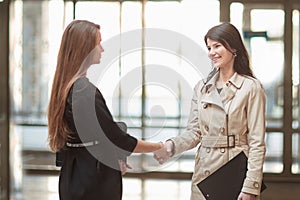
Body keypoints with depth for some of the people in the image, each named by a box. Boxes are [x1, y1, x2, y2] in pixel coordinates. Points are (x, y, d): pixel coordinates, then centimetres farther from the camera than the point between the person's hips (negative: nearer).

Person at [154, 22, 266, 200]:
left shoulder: (251, 87, -6)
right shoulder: (202, 87, 9)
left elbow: (257, 143, -8)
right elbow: (194, 133, 9)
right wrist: (172, 145, -11)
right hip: (204, 172, 4)